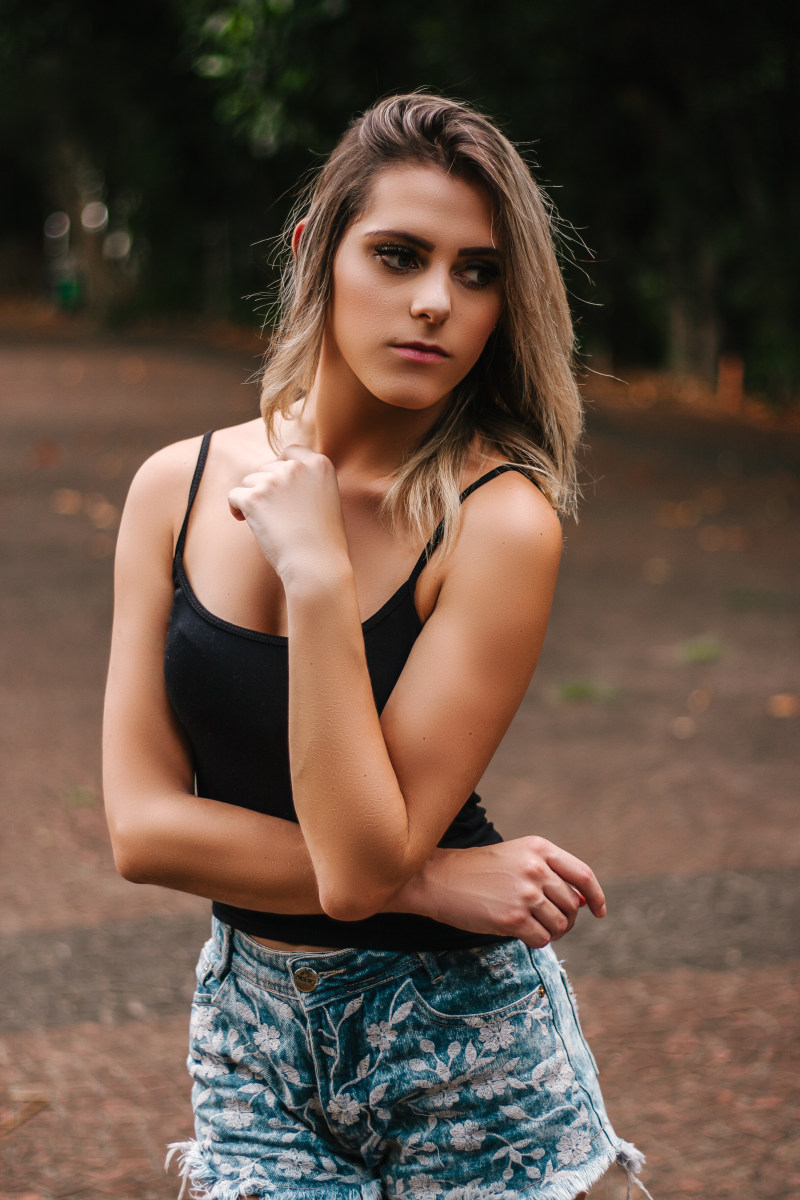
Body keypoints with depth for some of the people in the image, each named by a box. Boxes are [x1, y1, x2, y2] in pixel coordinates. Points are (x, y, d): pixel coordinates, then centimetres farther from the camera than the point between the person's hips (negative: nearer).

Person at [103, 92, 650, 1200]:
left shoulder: (498, 520, -18)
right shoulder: (180, 487, -5)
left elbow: (360, 862, -22)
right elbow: (142, 826, -8)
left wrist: (317, 575, -26)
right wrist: (432, 880, -16)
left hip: (462, 1043, -3)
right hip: (252, 1034, 3)